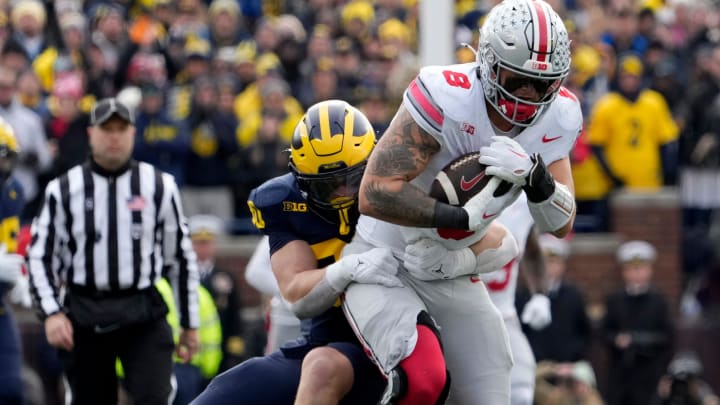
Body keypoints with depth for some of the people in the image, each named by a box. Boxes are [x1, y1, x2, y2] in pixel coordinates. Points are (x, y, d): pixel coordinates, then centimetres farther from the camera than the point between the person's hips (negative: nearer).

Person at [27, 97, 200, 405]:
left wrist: (189, 324, 10)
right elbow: (40, 256, 4)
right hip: (83, 315, 1)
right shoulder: (63, 191, 3)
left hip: (142, 312, -1)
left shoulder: (159, 187, 4)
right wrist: (51, 313, -9)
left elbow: (181, 256, 10)